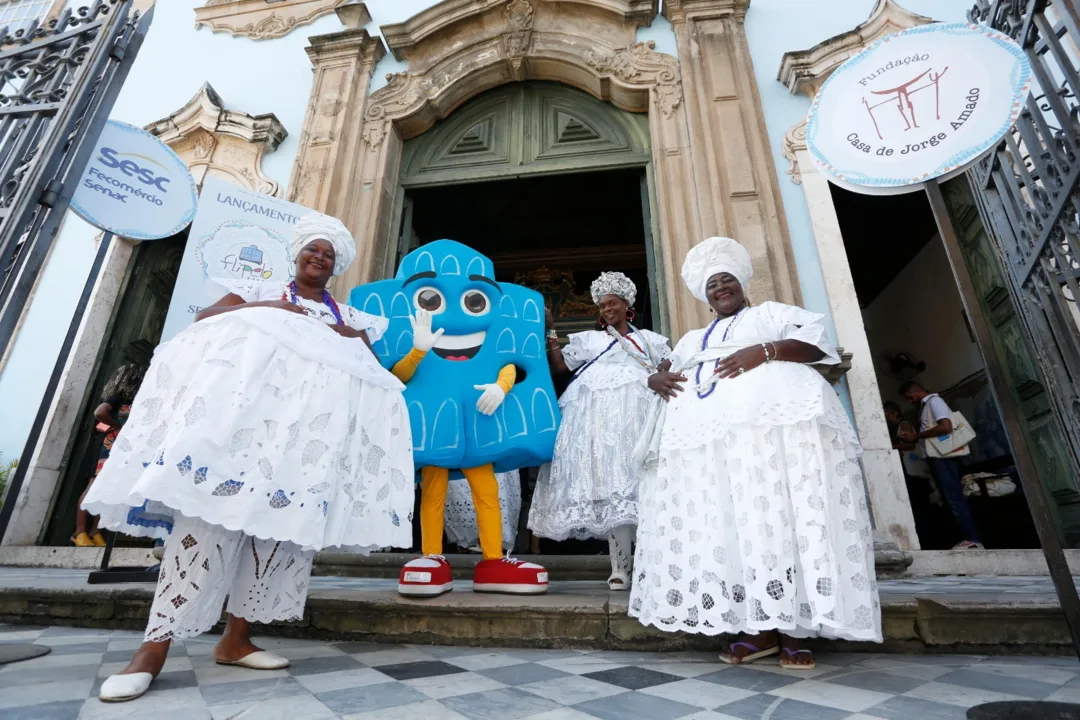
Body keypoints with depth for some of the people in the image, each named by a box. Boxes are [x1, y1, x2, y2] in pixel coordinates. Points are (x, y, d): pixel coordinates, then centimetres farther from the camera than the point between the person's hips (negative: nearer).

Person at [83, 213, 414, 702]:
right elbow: (203, 317, 12)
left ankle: (236, 638, 2)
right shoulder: (262, 291, 24)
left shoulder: (348, 315, 27)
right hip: (245, 395, -2)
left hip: (314, 415, 2)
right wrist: (259, 309, -2)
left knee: (286, 509, -7)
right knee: (214, 498, -17)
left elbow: (369, 363, 16)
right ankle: (154, 646, -12)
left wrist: (349, 336, -2)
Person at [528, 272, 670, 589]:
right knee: (610, 483, -11)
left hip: (638, 410, 1)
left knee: (640, 478, -12)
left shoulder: (649, 339, 25)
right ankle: (620, 565, -10)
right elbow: (558, 365, 15)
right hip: (601, 414, 0)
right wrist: (551, 331, 9)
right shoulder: (588, 339, 25)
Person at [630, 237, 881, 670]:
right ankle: (758, 628, -3)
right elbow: (662, 371, 26)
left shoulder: (772, 313, 23)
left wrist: (765, 351, -11)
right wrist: (659, 379, 1)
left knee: (778, 511, -15)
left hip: (771, 418, -4)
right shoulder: (694, 338, 35)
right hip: (704, 431, 4)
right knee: (727, 519, -7)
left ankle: (792, 628, -10)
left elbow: (815, 342, 7)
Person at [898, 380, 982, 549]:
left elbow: (946, 427, -21)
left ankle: (973, 540, -8)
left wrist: (917, 436, -15)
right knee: (952, 498, 8)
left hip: (941, 457, -10)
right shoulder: (926, 406, 21)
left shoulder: (934, 401, -8)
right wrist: (913, 437, 8)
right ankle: (969, 538, 11)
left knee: (954, 498, -10)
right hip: (935, 457, 10)